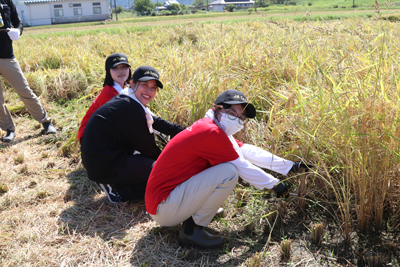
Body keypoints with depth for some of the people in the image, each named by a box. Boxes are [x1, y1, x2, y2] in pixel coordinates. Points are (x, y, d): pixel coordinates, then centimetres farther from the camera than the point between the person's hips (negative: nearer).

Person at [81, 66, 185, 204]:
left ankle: (115, 185, 11)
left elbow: (157, 122, 19)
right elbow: (148, 148, -11)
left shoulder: (127, 101, 10)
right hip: (104, 167, -10)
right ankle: (117, 190, -4)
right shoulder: (130, 109, -19)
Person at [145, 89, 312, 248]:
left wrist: (291, 166, 10)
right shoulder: (211, 132, -20)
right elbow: (243, 167, -12)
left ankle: (194, 214, 9)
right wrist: (275, 184, 2)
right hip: (162, 208, -10)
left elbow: (249, 152, 9)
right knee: (229, 172, -22)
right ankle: (192, 230, -8)